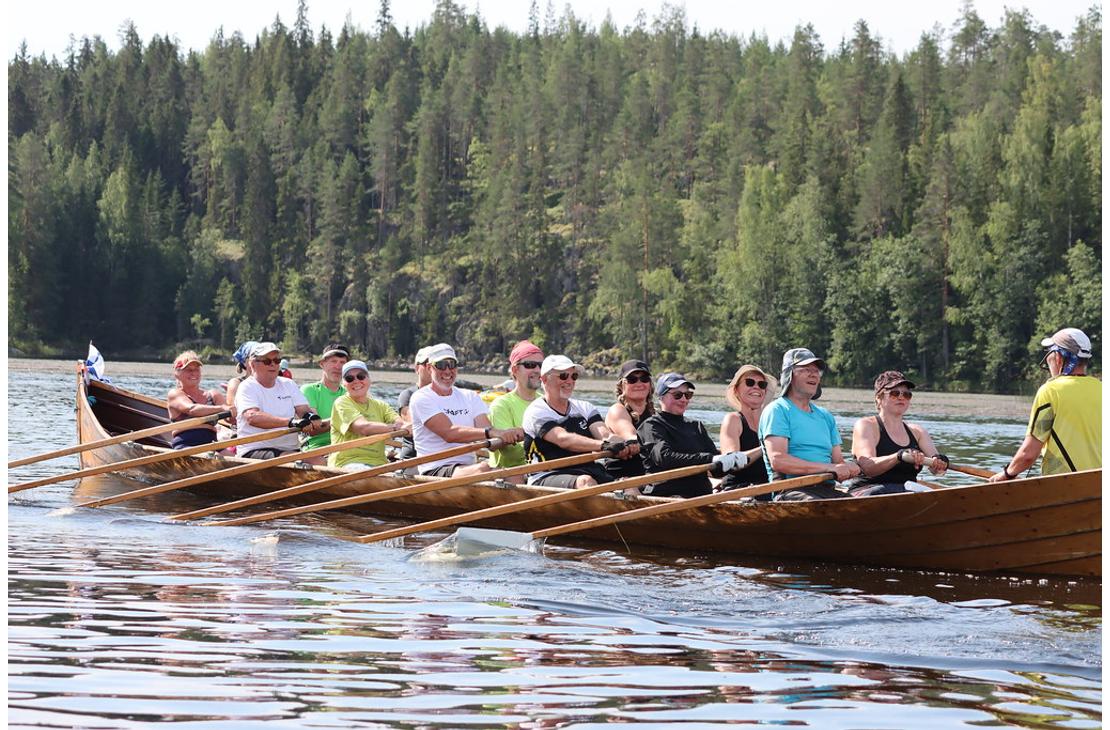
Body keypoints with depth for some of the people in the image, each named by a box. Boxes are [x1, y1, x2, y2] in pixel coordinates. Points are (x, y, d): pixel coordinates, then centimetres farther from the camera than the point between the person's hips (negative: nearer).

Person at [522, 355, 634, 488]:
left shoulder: (585, 408, 20)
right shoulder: (536, 412, 0)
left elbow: (604, 434, 2)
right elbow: (563, 439, -18)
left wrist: (620, 445, -24)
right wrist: (603, 445, -32)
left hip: (588, 471, 6)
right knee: (585, 482, -37)